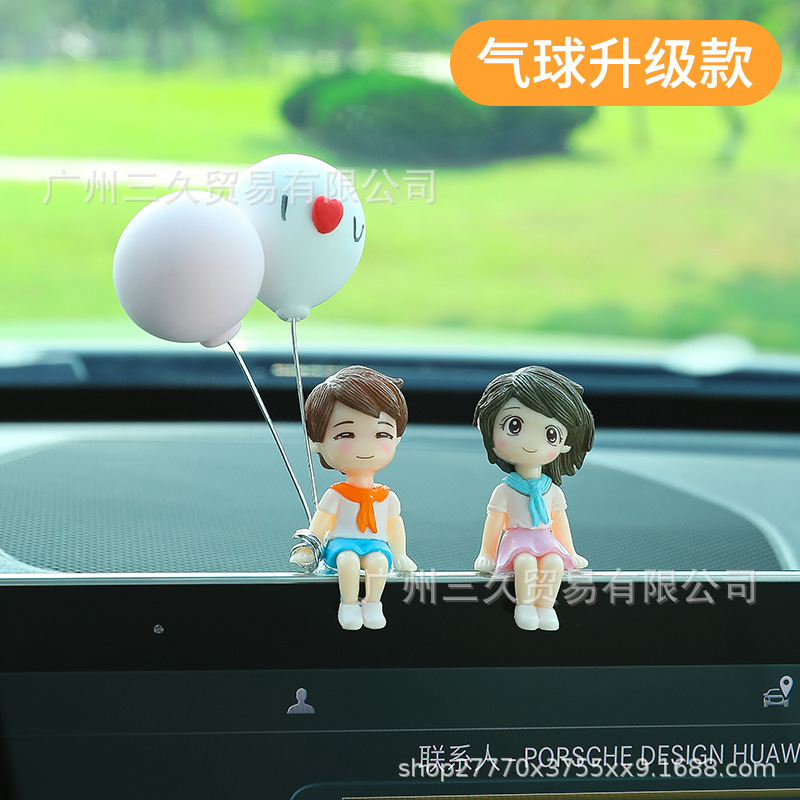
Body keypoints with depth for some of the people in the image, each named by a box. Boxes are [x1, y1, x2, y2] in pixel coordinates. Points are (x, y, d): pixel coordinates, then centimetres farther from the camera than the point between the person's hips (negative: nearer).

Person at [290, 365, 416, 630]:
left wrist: (400, 556, 19)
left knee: (378, 560, -33)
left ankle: (372, 605, -22)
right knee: (348, 559, -35)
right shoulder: (336, 495, 1)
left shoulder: (387, 497, 8)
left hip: (376, 546, 1)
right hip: (342, 542, -1)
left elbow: (395, 527, 18)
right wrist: (308, 547, 4)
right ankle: (349, 606, -25)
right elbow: (320, 524, 9)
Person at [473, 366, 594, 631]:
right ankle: (524, 605, -23)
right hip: (517, 540, -3)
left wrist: (570, 553, 21)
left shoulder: (553, 490, 8)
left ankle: (545, 606, -22)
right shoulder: (505, 490, -2)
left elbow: (560, 522, 18)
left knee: (554, 562, -30)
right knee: (525, 561, -35)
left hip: (545, 540, 3)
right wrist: (486, 555, 4)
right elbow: (493, 524, 5)